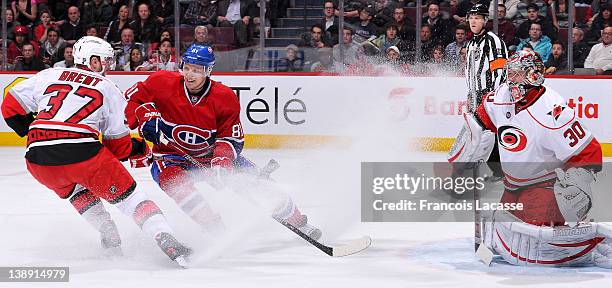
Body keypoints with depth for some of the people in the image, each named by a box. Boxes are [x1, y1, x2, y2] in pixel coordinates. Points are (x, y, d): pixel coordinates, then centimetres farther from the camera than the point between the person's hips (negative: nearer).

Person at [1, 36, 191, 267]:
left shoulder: (49, 76, 21)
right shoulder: (109, 90, 15)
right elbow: (118, 144, 14)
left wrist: (33, 132, 36)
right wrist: (139, 149, 33)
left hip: (38, 161, 4)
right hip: (81, 151, -3)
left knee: (77, 190, 33)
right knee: (127, 194, 10)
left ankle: (111, 242, 24)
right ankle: (164, 238, -7)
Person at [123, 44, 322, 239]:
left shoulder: (225, 98, -15)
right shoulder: (162, 83, -17)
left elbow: (232, 138, -10)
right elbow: (131, 97, -4)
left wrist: (221, 161, -28)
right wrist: (145, 118, -23)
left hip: (212, 155, 2)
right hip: (171, 157, -2)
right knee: (174, 180, -35)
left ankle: (297, 222, 21)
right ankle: (217, 233, -31)